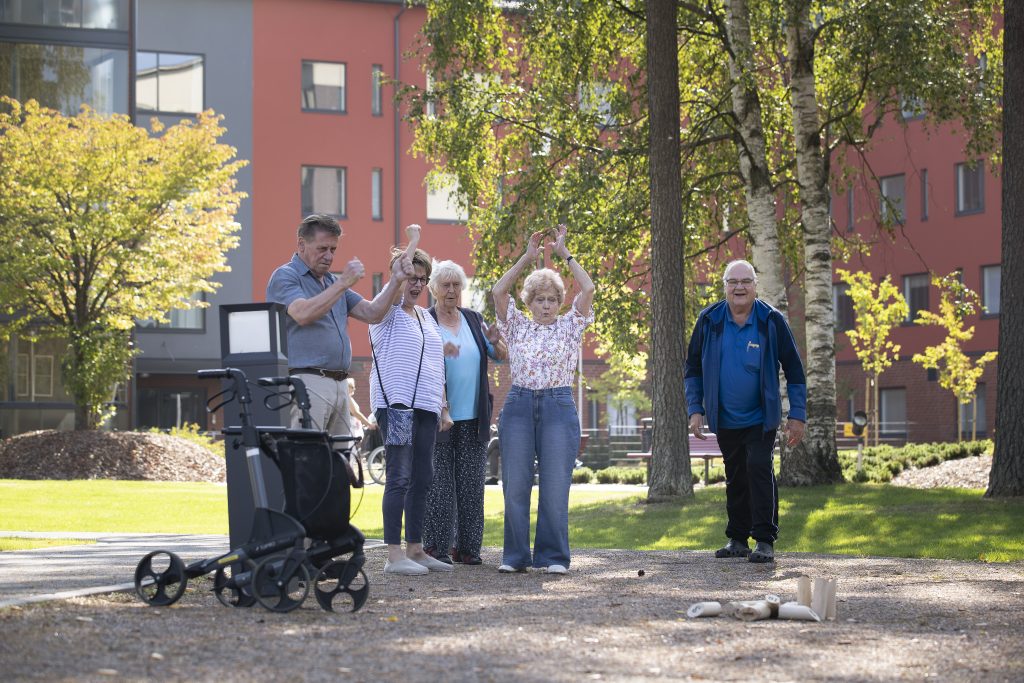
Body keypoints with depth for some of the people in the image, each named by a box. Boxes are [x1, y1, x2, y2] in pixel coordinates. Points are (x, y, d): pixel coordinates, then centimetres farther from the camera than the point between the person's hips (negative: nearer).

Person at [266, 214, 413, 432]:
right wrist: (343, 283, -22)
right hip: (306, 382, -8)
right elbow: (303, 314, -21)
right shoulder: (285, 277, -2)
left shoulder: (333, 281, 22)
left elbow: (372, 314, 18)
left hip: (339, 383, 8)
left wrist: (395, 281, 5)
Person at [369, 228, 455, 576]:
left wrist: (444, 408, 20)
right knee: (399, 477, -11)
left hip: (426, 408, 8)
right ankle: (394, 554, -11)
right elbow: (396, 285, -23)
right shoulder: (387, 312, 0)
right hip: (396, 404, -8)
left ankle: (415, 549, 13)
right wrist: (412, 244, -16)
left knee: (422, 479, 7)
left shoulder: (426, 317, 22)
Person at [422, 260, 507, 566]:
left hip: (473, 418, 4)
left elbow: (502, 357, 12)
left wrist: (495, 342, -10)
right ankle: (435, 547, 0)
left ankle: (467, 546, 10)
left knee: (471, 484, 4)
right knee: (438, 483, -4)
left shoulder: (474, 320, 13)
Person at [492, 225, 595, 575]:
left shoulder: (569, 326, 9)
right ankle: (515, 556, 6)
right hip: (519, 405, 1)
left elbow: (588, 289, -4)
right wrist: (527, 257, -2)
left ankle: (554, 556, 3)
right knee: (515, 484, 0)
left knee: (555, 485, -3)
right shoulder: (517, 326, 11)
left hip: (558, 405, -1)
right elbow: (499, 292, -2)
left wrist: (564, 253, -1)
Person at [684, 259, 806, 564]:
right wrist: (695, 410, 0)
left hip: (760, 418, -3)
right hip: (725, 420, 3)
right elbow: (693, 369, 8)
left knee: (759, 469, -15)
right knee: (735, 479, 11)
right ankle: (737, 539, 20)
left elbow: (794, 370, -2)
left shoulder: (772, 321, -7)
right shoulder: (709, 321, -2)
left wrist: (797, 415, -6)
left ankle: (765, 541, -11)